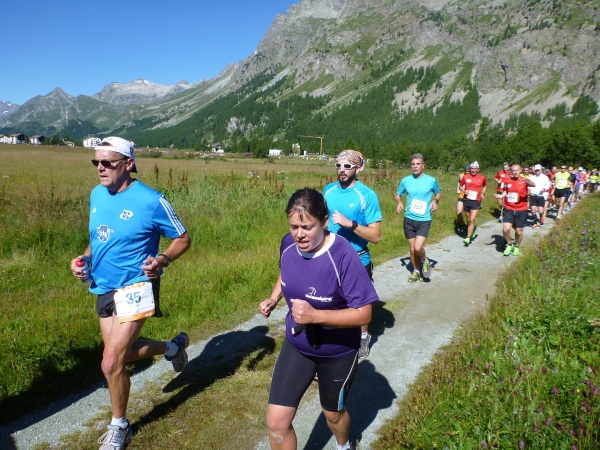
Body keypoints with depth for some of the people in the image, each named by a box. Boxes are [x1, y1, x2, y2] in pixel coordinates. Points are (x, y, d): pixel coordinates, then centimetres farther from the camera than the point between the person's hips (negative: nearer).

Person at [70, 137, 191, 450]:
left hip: (134, 287, -7)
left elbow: (183, 238, -8)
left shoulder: (150, 201, -17)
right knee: (122, 352, 19)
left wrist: (162, 259, -26)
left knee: (111, 363, -6)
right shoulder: (97, 194, 3)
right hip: (104, 288, 8)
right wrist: (85, 258, -1)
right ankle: (173, 347, 46)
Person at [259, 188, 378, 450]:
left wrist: (315, 315, -38)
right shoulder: (288, 244, -13)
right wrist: (273, 298, -6)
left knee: (333, 413, 22)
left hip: (337, 352, -4)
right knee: (276, 421, 2)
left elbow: (363, 313, -27)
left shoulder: (343, 256, -31)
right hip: (296, 345, 4)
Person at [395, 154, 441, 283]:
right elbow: (398, 195, 13)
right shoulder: (405, 180, -1)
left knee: (418, 247, -17)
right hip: (409, 219, 3)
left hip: (424, 220, -2)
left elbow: (438, 193, 13)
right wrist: (399, 202, -9)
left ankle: (425, 261, 16)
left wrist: (435, 201, -8)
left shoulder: (431, 180, -5)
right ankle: (416, 271, 32)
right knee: (412, 249, 11)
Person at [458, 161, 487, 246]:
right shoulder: (466, 176, -1)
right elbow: (461, 186, 13)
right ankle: (473, 229, 46)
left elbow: (485, 186, 20)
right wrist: (464, 191, -7)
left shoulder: (482, 178, -1)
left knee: (472, 220, -13)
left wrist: (483, 193, 5)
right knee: (469, 220, 15)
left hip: (476, 201, -2)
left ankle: (468, 238, -12)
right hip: (466, 201, 3)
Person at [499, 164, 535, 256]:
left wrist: (528, 182, -53)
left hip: (521, 210, -2)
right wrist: (502, 195, -2)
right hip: (509, 209, 2)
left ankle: (517, 247, 34)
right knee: (506, 229, -13)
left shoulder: (524, 181, -8)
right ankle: (509, 244, 14)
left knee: (519, 231, 9)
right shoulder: (507, 181, 3)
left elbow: (533, 184, -30)